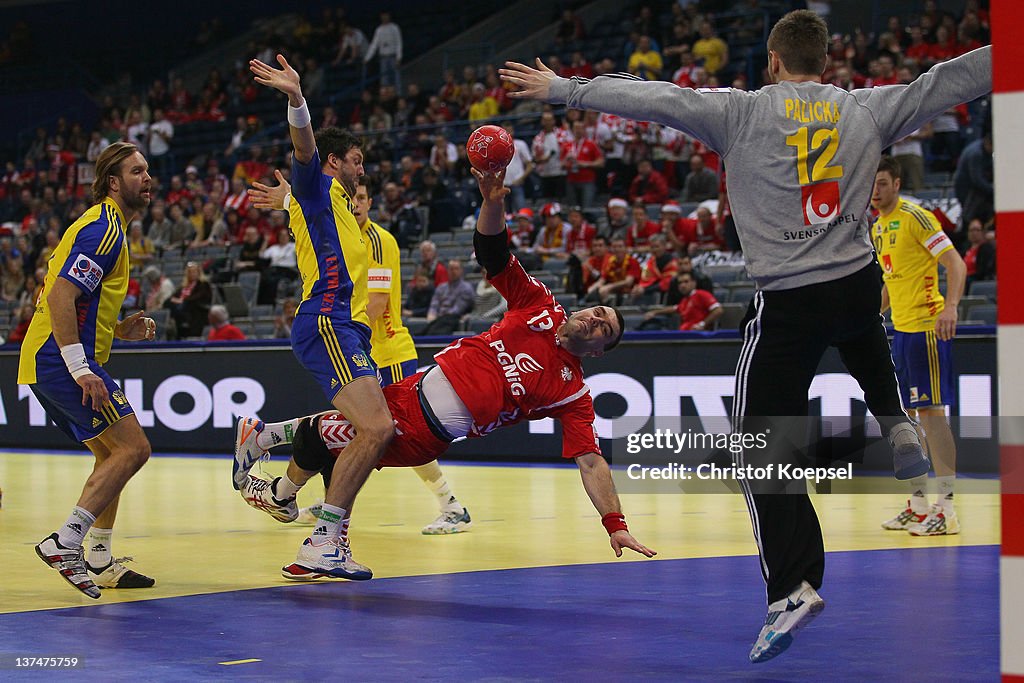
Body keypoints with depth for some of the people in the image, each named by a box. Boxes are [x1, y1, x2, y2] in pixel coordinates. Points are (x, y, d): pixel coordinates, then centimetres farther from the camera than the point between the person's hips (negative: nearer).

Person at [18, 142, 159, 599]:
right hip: (61, 361, -11)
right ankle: (65, 542, -17)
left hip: (45, 361, 11)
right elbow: (61, 296, -22)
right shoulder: (104, 227, -11)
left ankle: (99, 562, 16)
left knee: (112, 455, 15)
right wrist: (80, 369, -26)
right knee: (133, 449, -13)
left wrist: (119, 329, 14)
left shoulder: (104, 226, 21)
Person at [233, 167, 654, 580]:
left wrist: (616, 525, -23)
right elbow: (493, 254, -3)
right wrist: (493, 202, -24)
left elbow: (590, 461, -12)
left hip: (426, 433, -4)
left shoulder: (573, 394, -7)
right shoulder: (540, 306, 3)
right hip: (420, 388, 4)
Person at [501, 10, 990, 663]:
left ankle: (795, 584, -11)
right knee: (863, 337, 44)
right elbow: (952, 78, 14)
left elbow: (653, 98, -2)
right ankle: (898, 428, 36)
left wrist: (563, 89, 5)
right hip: (861, 283, 4)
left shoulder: (742, 112, -3)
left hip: (788, 304, -4)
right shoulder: (867, 109, 6)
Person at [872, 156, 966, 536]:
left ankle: (946, 510, -8)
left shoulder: (915, 217, -10)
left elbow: (955, 263, -16)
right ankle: (918, 504, 16)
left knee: (931, 412, -10)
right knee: (906, 415, 9)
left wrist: (950, 307, -29)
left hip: (927, 327, -9)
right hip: (900, 330, 9)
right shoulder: (878, 228, 16)